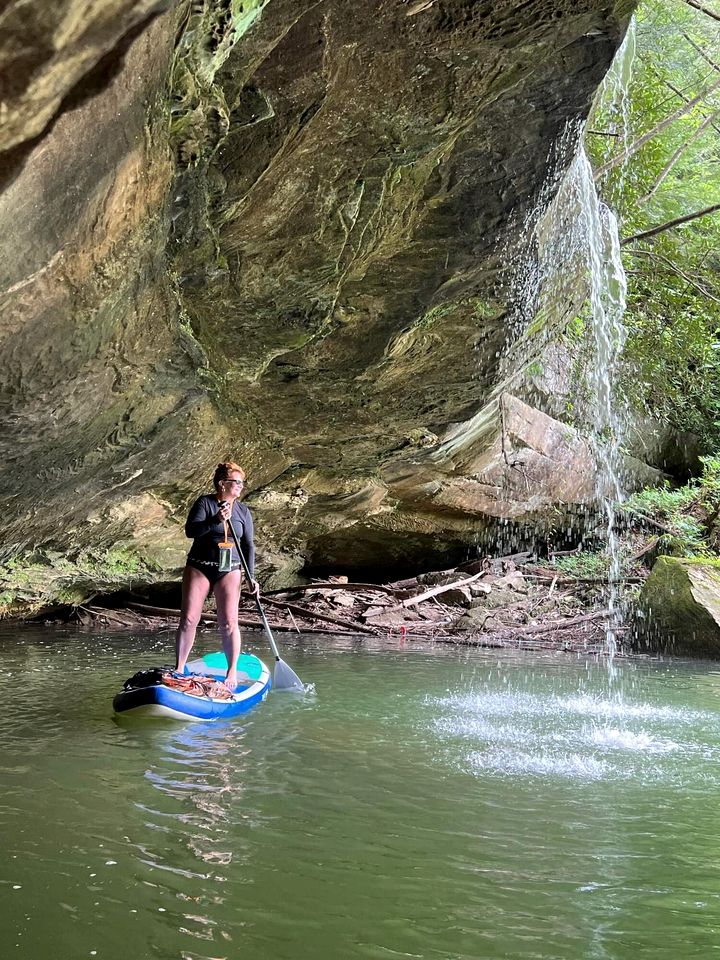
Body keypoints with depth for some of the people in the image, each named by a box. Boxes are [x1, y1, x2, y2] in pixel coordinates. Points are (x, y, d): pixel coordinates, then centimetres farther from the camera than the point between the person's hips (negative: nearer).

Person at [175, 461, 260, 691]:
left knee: (229, 623, -6)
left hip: (229, 570, 2)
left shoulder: (243, 511, 7)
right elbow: (190, 530, -18)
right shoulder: (204, 503, -5)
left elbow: (248, 545, 9)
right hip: (199, 568, -2)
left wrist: (251, 577, 1)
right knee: (188, 620, -4)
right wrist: (216, 520, -30)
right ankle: (179, 669, 6)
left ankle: (232, 672, 4)